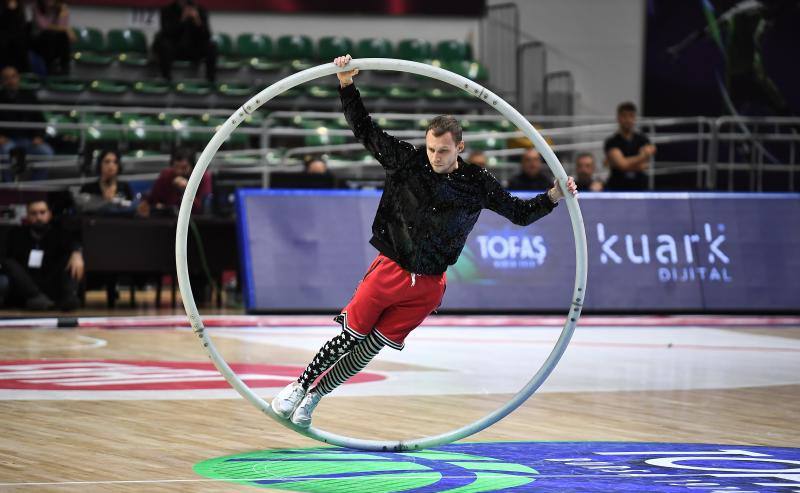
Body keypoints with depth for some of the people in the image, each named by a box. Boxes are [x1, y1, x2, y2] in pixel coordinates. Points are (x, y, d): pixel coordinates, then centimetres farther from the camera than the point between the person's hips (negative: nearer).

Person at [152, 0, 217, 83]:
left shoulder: (201, 11, -7)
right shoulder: (168, 10, -14)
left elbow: (206, 36, -16)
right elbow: (167, 33, -28)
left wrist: (197, 21, -32)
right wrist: (182, 20, -38)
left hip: (193, 50, 2)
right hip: (173, 49, -2)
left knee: (211, 46, -23)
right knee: (165, 44, -35)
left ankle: (211, 81, -18)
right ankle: (166, 80, -28)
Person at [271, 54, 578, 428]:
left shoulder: (477, 184, -4)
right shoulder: (407, 161, -6)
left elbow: (519, 213, 6)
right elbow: (364, 130, 0)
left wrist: (553, 197, -9)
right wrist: (346, 86, -8)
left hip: (427, 286, 1)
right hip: (389, 271, -1)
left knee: (370, 349, 4)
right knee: (351, 337, -1)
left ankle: (313, 397, 19)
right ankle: (297, 386, 18)